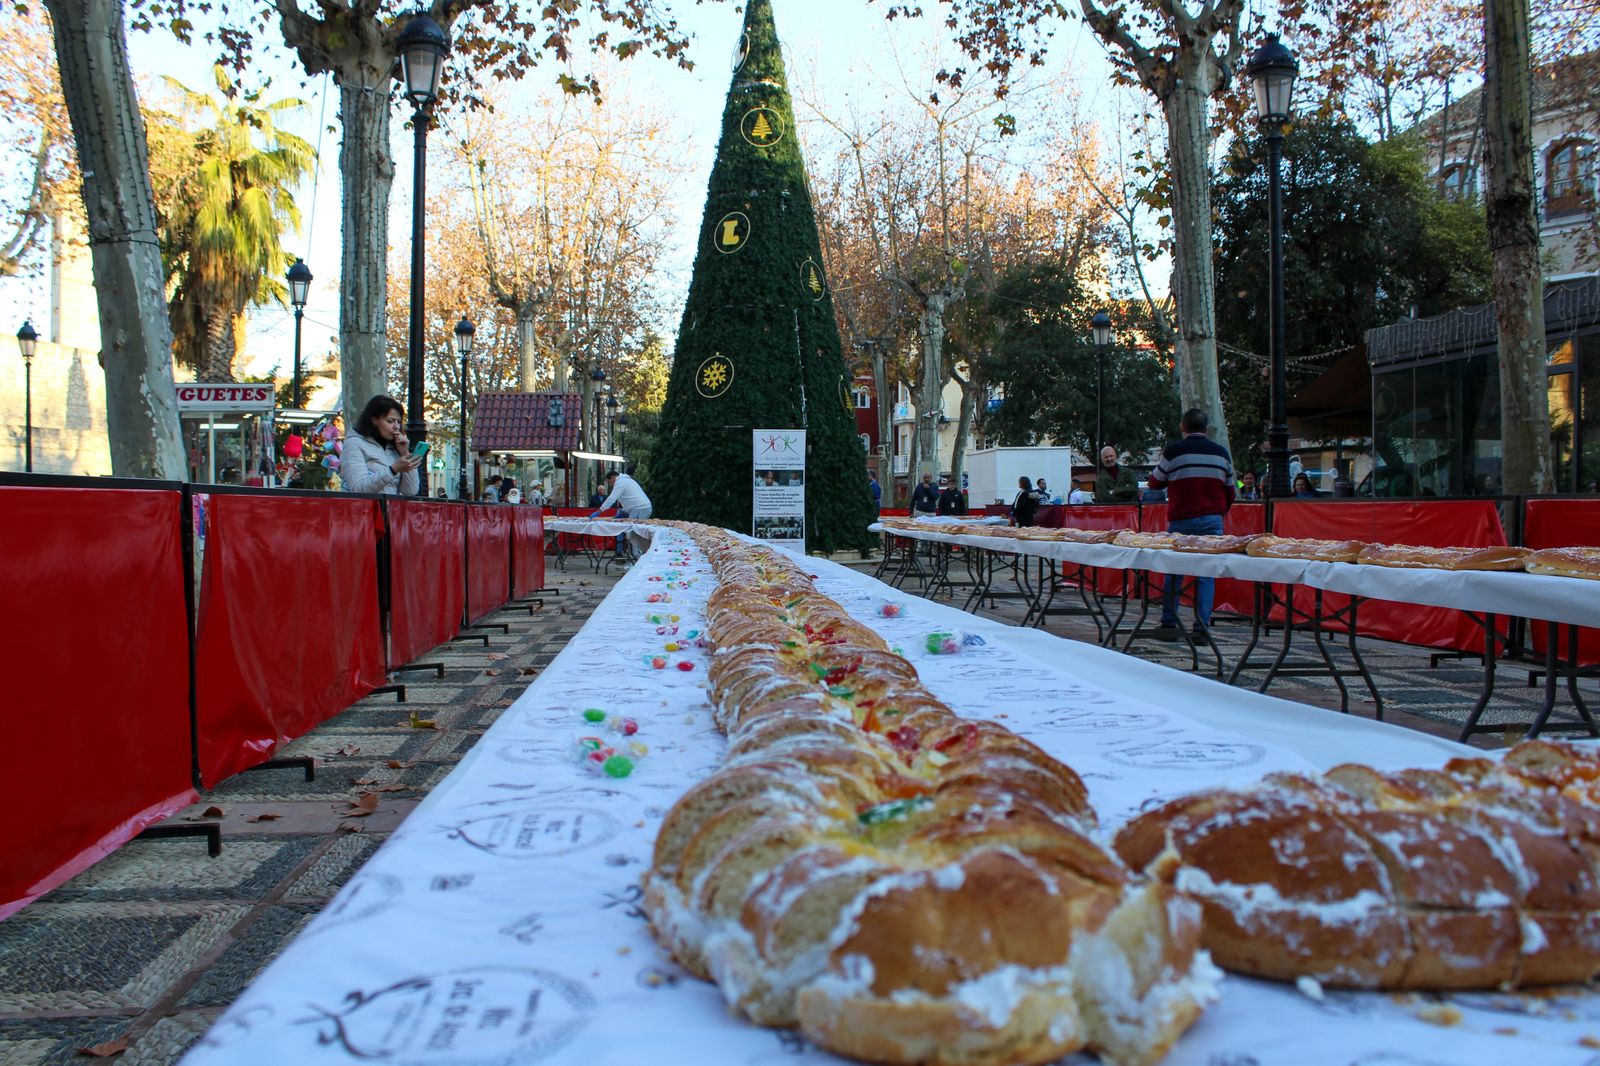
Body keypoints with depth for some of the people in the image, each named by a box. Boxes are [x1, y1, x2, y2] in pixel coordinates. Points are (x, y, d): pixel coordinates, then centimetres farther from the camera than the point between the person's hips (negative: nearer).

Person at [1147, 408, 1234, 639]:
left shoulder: (1173, 451, -6)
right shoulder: (1221, 452, 6)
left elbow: (1155, 483, 5)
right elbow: (1229, 492, 13)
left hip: (1181, 520, -2)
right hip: (1213, 521, 3)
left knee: (1174, 573, 8)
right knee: (1206, 574, 4)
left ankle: (1169, 624, 10)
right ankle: (1202, 627, 1)